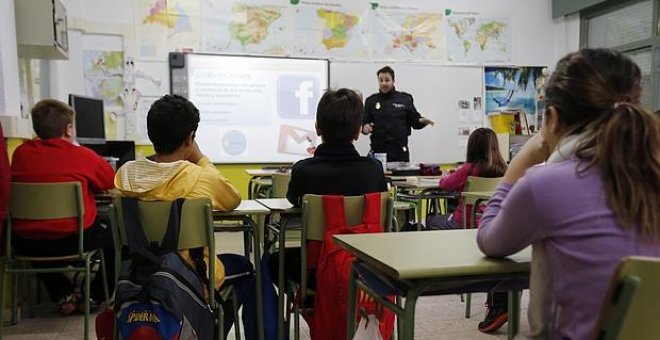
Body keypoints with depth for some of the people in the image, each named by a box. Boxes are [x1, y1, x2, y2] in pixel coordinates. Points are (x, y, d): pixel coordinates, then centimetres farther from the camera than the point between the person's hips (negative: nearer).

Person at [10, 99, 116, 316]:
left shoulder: (20, 153, 2)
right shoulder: (82, 155, -7)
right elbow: (112, 183, 8)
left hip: (27, 244, 4)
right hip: (73, 239, -4)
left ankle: (63, 297, 33)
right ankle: (95, 296, 29)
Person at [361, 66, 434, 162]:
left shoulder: (405, 99, 8)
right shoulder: (371, 101, 9)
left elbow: (414, 120, 10)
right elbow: (364, 122, 9)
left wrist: (421, 121, -11)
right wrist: (365, 127, -13)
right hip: (378, 151, 0)